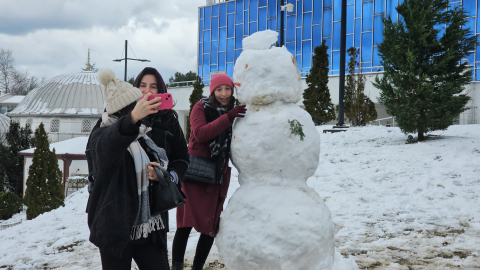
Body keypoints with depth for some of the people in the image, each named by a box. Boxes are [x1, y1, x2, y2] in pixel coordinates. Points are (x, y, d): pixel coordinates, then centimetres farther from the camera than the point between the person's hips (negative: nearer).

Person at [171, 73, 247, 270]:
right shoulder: (201, 107, -1)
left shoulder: (236, 112, 12)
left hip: (219, 176, 5)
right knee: (186, 224, -9)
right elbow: (200, 133, -18)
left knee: (211, 227, 6)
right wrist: (227, 118, -27)